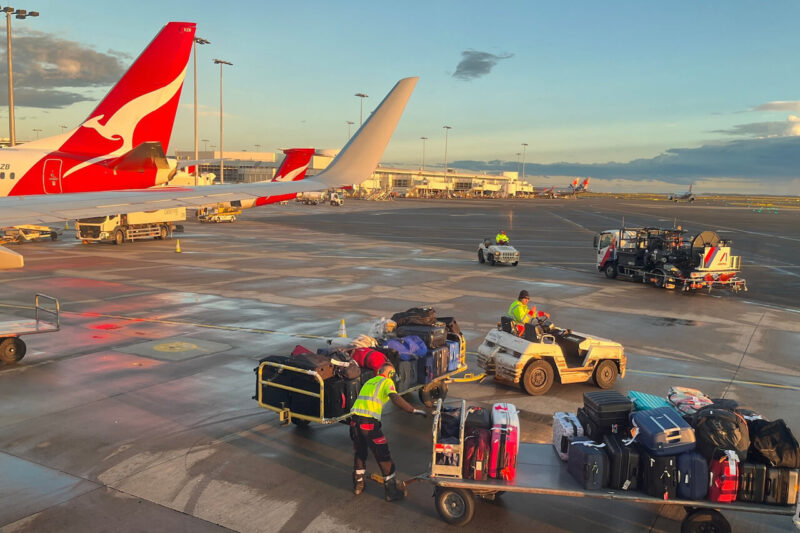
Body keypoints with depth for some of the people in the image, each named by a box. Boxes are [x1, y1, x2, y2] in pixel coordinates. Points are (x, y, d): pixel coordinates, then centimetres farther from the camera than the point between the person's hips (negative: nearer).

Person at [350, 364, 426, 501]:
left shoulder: (369, 382, 26)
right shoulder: (387, 382, 4)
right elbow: (395, 398, -15)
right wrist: (414, 410, -15)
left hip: (355, 419, 7)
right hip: (369, 422, -7)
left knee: (360, 453, 25)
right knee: (383, 457, 4)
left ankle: (358, 484, 35)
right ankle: (392, 492, 11)